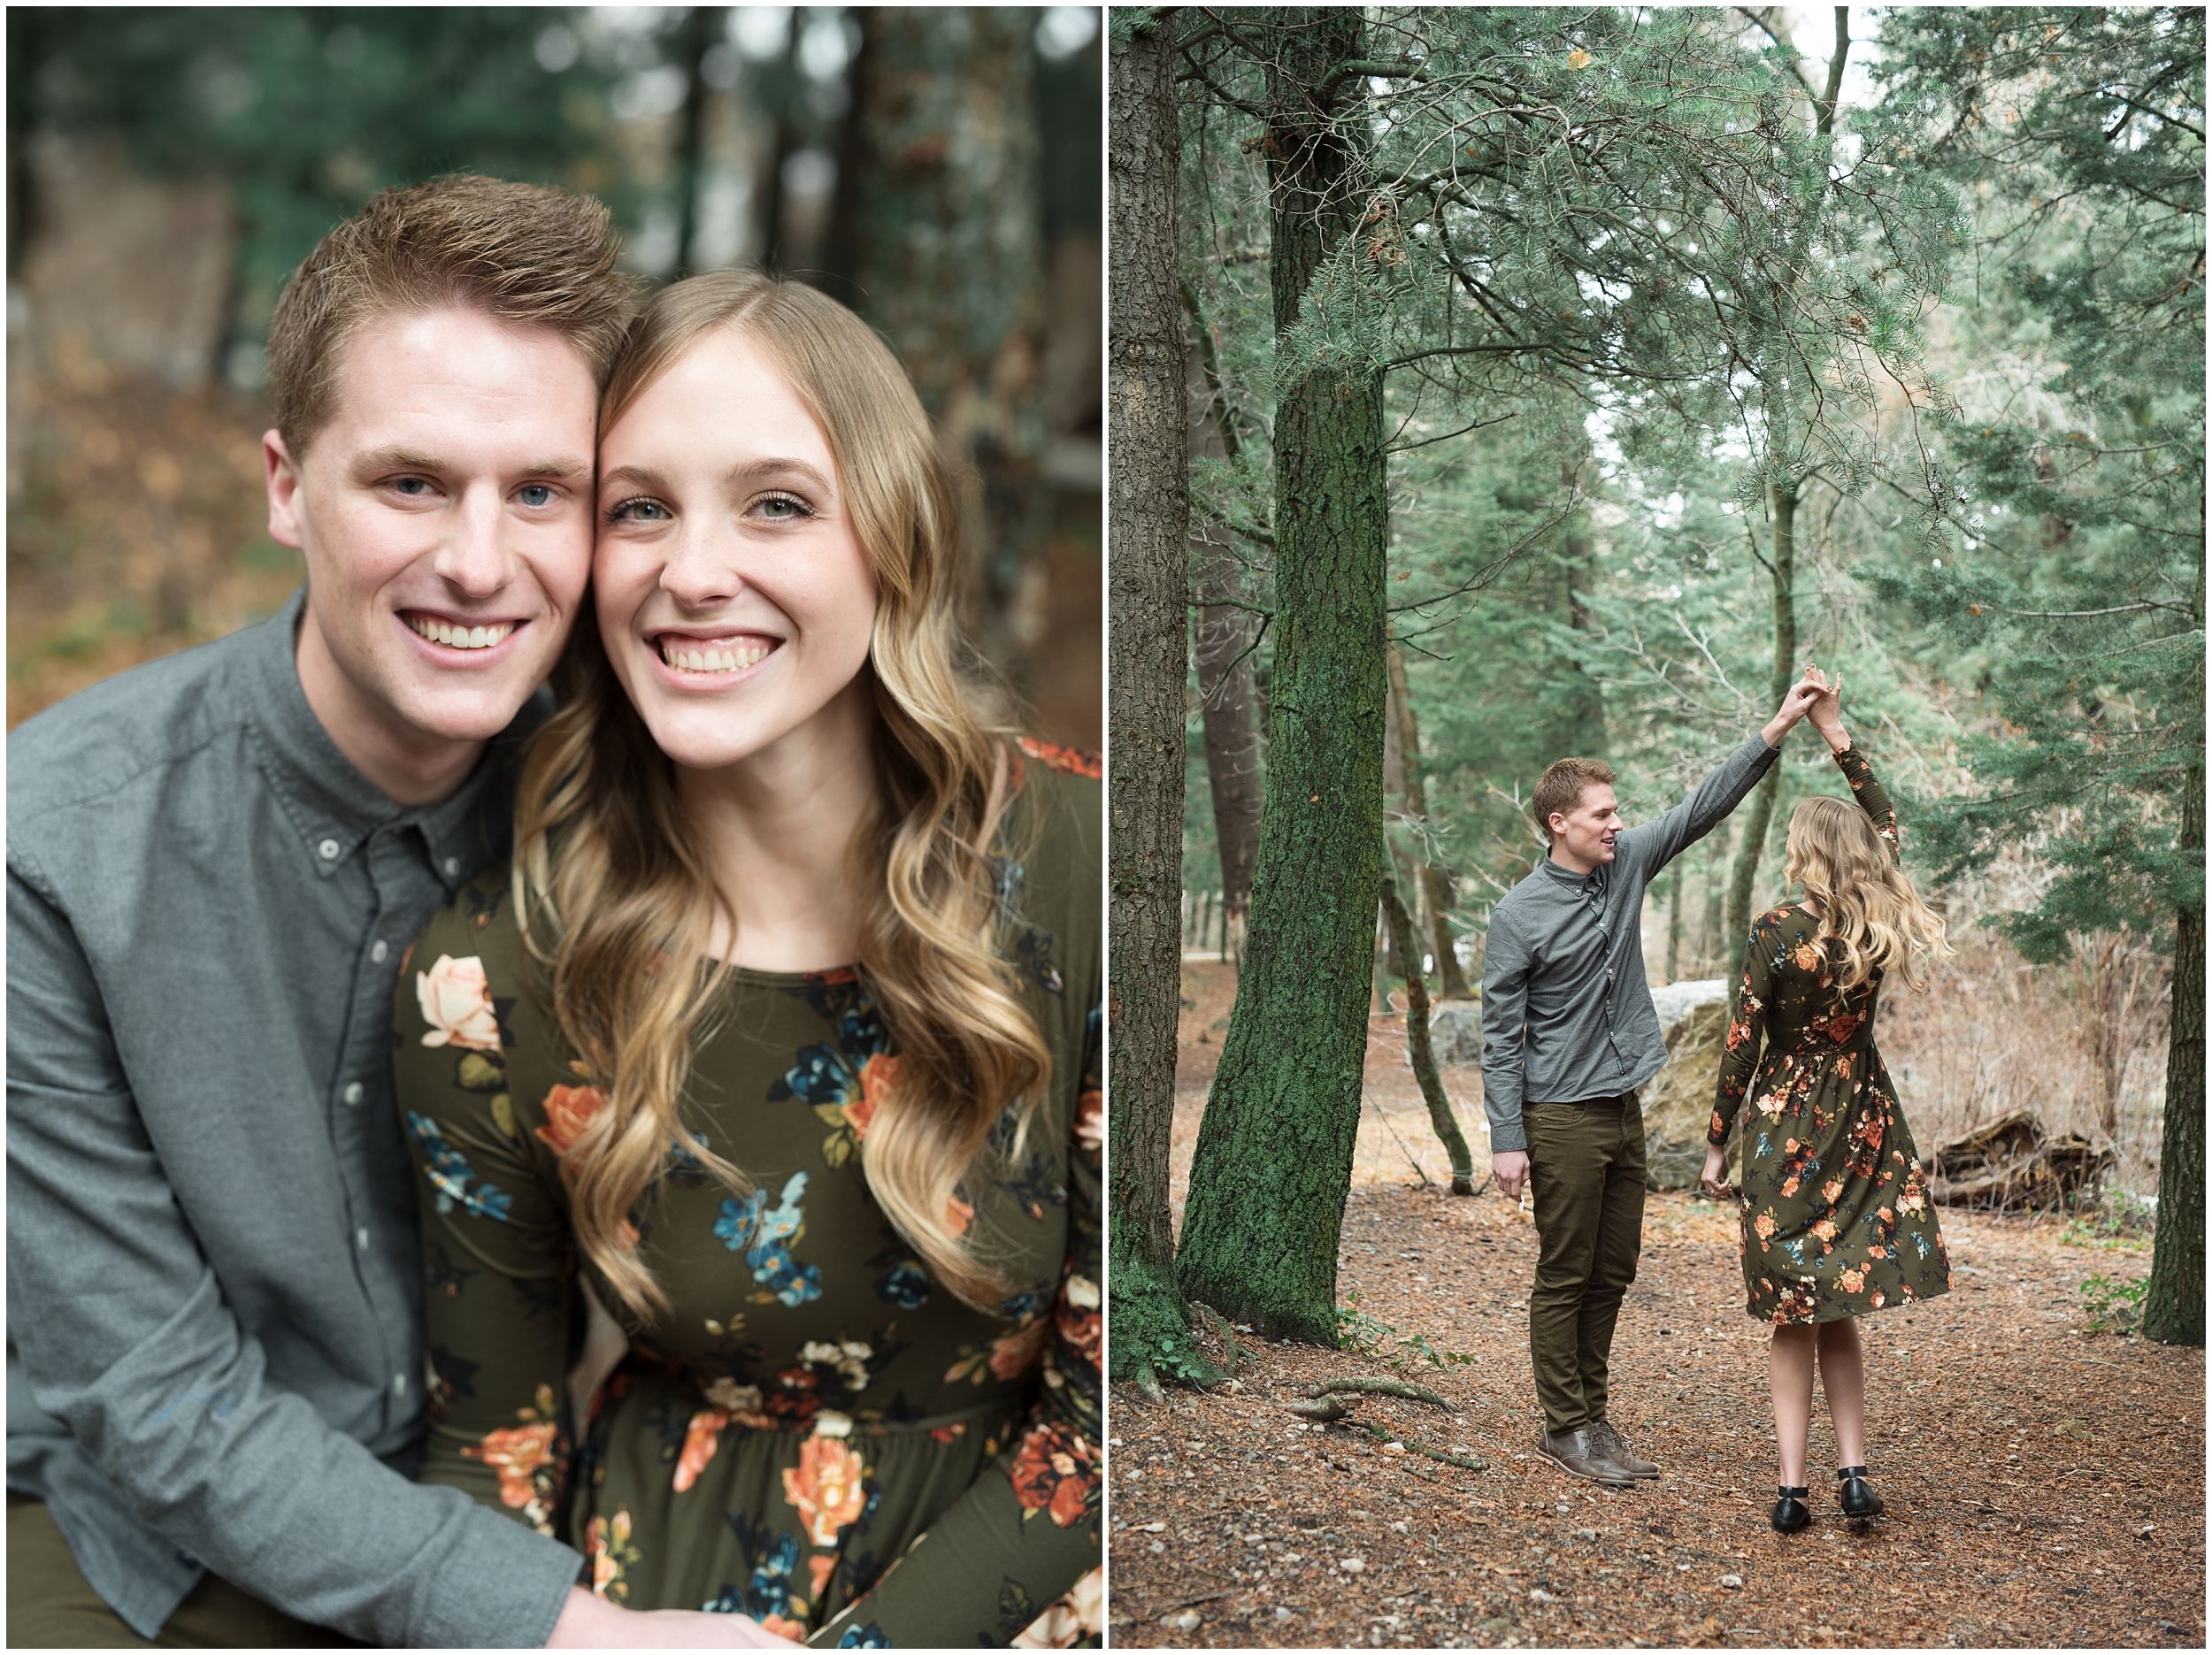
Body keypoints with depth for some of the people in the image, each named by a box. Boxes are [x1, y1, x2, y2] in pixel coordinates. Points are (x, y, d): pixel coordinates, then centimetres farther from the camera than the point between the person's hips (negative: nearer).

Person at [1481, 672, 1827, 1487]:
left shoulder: (1625, 864, 5)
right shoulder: (1519, 916, -12)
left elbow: (1701, 808, 4)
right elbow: (1501, 1037, -11)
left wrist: (1774, 733, -6)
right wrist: (1507, 1140, -15)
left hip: (1623, 1109, 7)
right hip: (1562, 1118, -7)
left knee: (1612, 1274, 12)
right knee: (1565, 1276, 1)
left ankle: (1592, 1415, 22)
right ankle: (1565, 1427, 9)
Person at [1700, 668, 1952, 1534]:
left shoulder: (1775, 934, -16)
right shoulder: (1882, 927, -4)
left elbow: (1741, 1049, -12)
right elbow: (1887, 824, 13)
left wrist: (1716, 1145, -2)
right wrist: (1836, 734, 15)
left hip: (1785, 1127, -3)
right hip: (1863, 1126, 3)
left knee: (1795, 1313, 6)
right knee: (1836, 1308, 14)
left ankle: (1793, 1485, 4)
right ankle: (1853, 1469, 7)